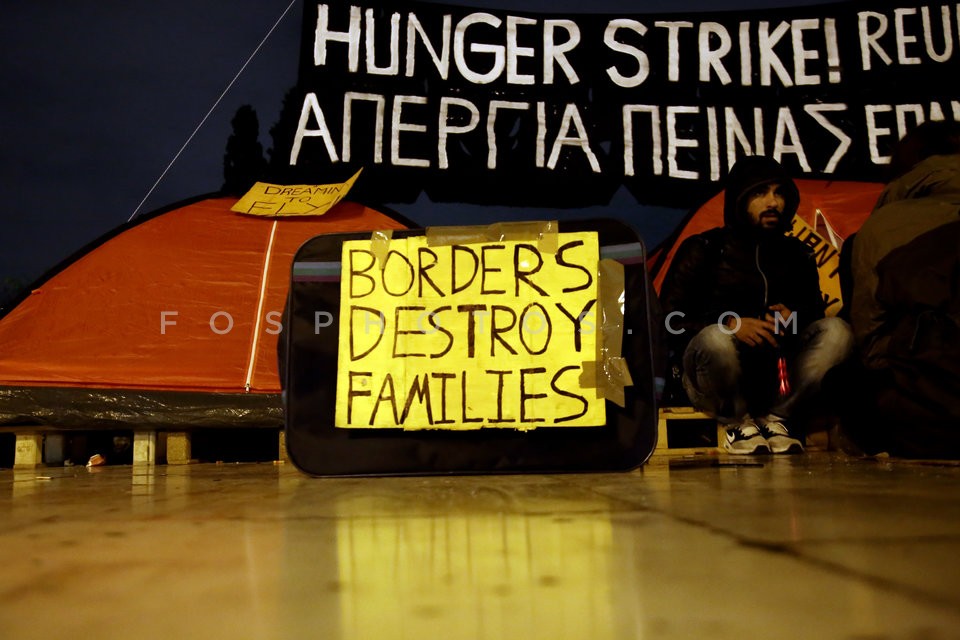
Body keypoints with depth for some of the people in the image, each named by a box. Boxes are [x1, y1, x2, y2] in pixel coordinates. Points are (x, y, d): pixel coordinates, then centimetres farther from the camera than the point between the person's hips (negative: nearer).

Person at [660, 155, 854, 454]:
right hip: (713, 385, -3)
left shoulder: (797, 254, 16)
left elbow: (815, 309, 13)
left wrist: (794, 316, -12)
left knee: (836, 330, -19)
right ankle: (737, 422, -9)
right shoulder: (703, 249, 3)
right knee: (716, 338, -36)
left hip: (777, 372, 4)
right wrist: (730, 323, -21)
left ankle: (777, 418, -8)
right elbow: (670, 318, -5)